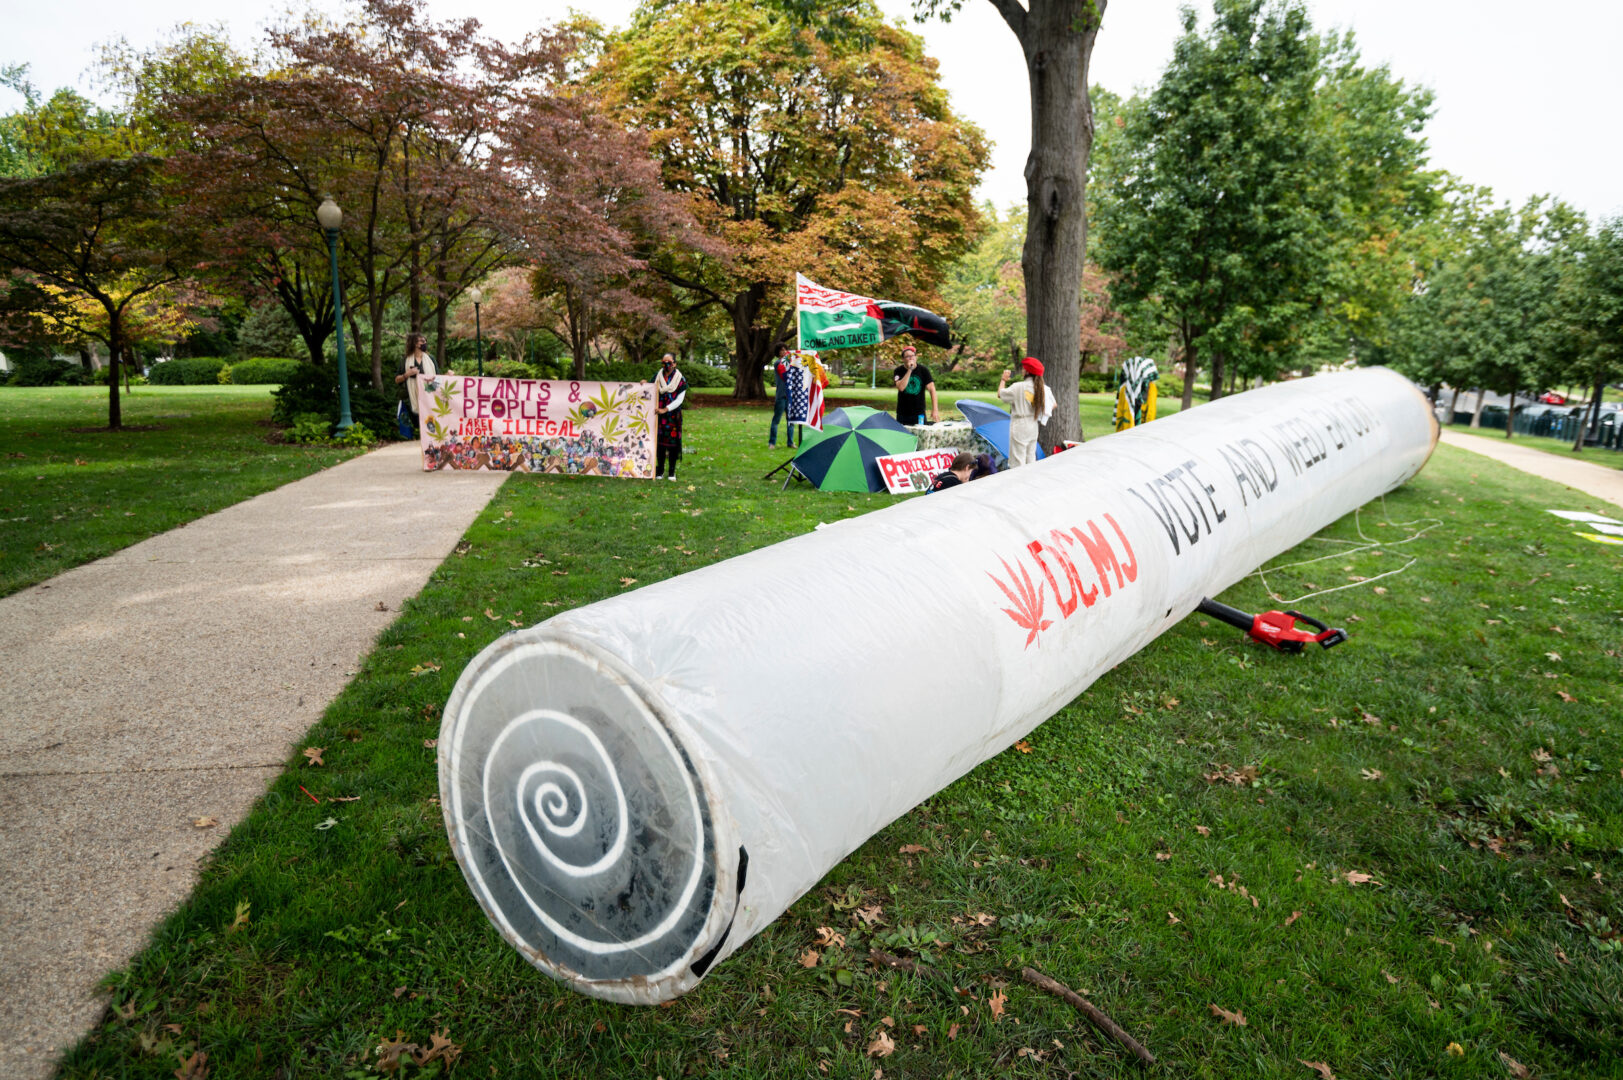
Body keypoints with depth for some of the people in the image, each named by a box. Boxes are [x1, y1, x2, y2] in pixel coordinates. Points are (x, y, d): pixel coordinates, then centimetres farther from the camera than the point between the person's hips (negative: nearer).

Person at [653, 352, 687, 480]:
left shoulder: (680, 380, -3)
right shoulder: (657, 377, 6)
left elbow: (679, 399, -9)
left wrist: (665, 409, -18)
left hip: (673, 415, -2)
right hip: (658, 414, 2)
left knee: (673, 441, 0)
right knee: (659, 442, 4)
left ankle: (671, 471, 9)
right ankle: (659, 470, 14)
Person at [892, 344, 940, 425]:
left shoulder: (923, 370, -1)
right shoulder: (898, 371, -2)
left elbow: (931, 389, -7)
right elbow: (901, 387, -18)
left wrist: (935, 410, -16)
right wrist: (909, 370, -20)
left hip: (919, 414, 0)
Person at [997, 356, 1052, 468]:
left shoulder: (1018, 387, -16)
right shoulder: (1043, 388, 1)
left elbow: (1000, 394, -4)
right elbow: (1053, 405, 10)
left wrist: (1003, 380, 10)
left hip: (1019, 427, -6)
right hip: (1034, 427, 6)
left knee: (1017, 461, -3)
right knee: (1031, 459, 15)